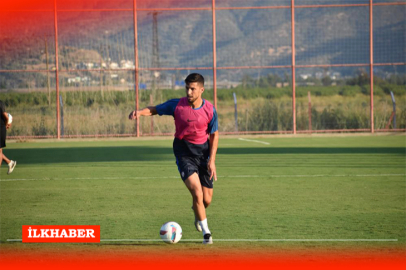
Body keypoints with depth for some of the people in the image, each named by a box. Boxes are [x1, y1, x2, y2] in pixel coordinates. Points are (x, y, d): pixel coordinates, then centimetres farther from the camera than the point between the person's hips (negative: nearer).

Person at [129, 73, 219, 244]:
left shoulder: (209, 110, -8)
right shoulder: (176, 105, -12)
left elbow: (214, 135, 2)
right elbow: (155, 110, 1)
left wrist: (212, 160, -4)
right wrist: (140, 112, -21)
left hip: (203, 150, 2)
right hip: (183, 151, -2)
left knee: (207, 200, 5)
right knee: (197, 193, -19)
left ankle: (198, 213, 43)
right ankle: (206, 232, -3)